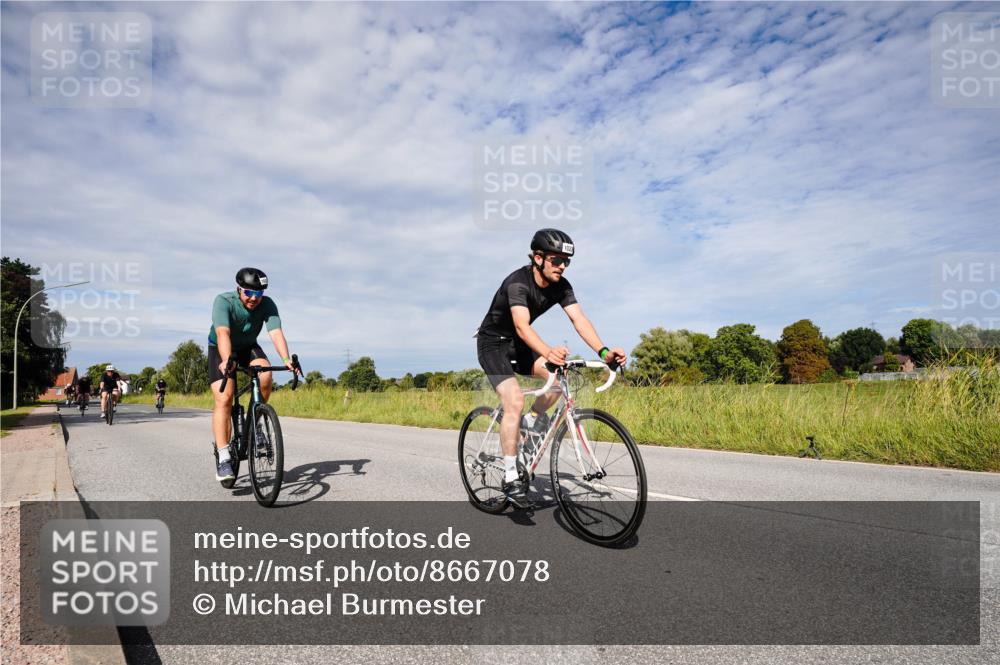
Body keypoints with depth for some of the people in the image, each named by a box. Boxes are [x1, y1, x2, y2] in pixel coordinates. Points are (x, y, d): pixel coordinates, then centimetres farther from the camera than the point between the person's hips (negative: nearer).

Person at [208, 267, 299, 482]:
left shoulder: (267, 305, -20)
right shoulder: (223, 301, -27)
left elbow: (276, 333, -34)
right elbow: (222, 332, -42)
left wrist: (286, 359, -51)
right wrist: (226, 360, -59)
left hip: (248, 347, 2)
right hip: (221, 350, -2)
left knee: (265, 375, -29)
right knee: (224, 399, -18)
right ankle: (223, 458, -14)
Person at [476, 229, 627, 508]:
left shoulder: (561, 286, -10)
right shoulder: (518, 282, -29)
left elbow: (579, 318, -22)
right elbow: (522, 325, -43)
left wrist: (603, 351, -39)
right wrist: (548, 352, -62)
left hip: (518, 344, 6)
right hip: (493, 343, -6)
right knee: (515, 401, -22)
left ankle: (534, 417, 9)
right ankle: (510, 478, -11)